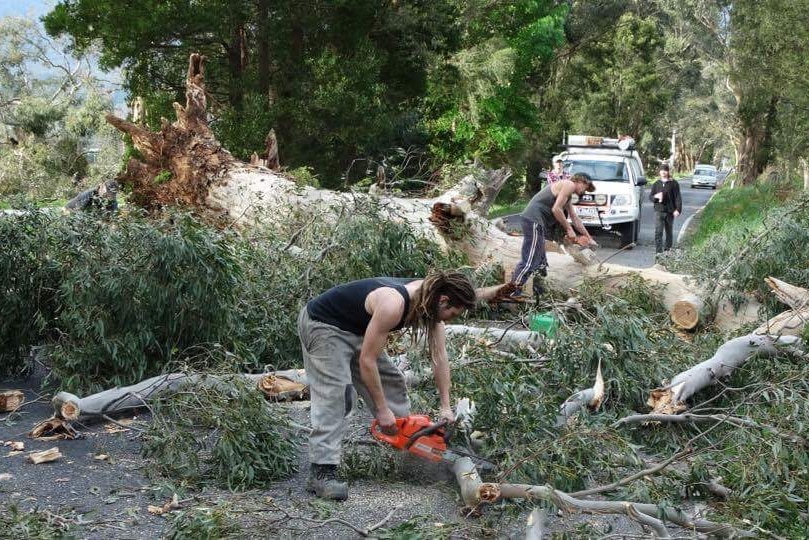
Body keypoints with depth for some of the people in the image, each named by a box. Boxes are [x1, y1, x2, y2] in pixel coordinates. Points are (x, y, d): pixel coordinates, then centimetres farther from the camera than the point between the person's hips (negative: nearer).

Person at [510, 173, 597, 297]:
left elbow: (575, 218, 34)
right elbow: (556, 209, -15)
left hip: (535, 221, 10)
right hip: (534, 220, -10)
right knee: (530, 259, -13)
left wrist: (589, 238, 38)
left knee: (540, 259, 17)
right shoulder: (570, 185, -4)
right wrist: (569, 229, -5)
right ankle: (513, 291, -16)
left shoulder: (567, 193, 27)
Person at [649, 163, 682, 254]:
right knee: (658, 232, -11)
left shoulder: (674, 183, 0)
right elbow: (650, 197, 12)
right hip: (658, 211, 1)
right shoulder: (656, 184, 9)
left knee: (669, 232, 11)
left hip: (669, 212, -1)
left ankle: (667, 250, 25)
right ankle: (658, 252, -14)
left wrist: (678, 209, -15)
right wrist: (655, 196, -11)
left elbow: (678, 197, -3)